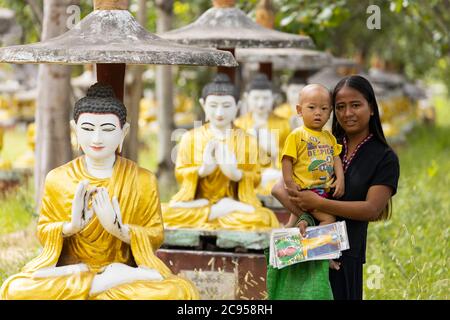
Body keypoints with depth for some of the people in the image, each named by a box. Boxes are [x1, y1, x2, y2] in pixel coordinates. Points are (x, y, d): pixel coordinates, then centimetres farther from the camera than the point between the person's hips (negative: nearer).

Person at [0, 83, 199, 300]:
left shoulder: (143, 180, -2)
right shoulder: (57, 179, 0)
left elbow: (155, 237, 0)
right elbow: (43, 232, 5)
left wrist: (118, 228, -20)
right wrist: (72, 226, -17)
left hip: (123, 266, -1)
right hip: (67, 267, 1)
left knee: (183, 292, -32)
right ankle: (111, 281, -21)